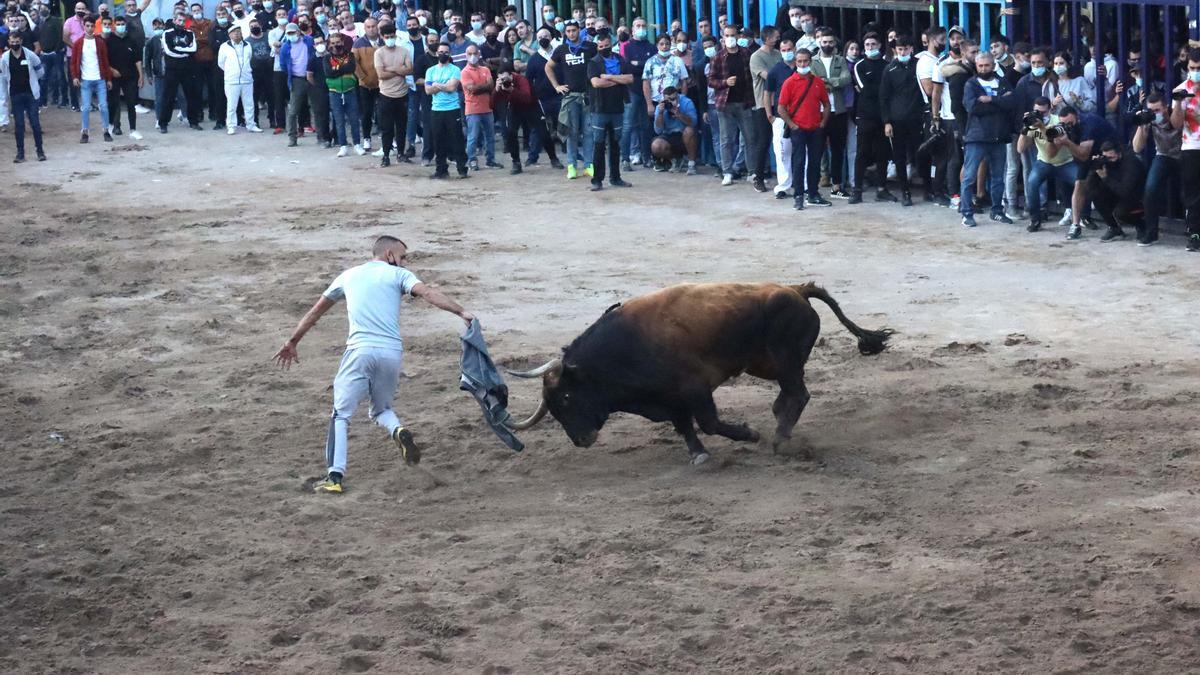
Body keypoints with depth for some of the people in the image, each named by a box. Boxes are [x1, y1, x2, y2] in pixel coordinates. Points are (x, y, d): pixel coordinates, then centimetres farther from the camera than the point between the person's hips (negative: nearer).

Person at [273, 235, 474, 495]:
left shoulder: (349, 276, 21)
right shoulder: (398, 275, 12)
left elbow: (316, 311, 28)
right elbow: (428, 293, -7)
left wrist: (292, 342, 37)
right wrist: (460, 312, -17)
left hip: (360, 351, 0)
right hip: (392, 352, 0)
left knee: (341, 414, 4)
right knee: (381, 408, 22)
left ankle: (335, 476, -11)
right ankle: (399, 431, -10)